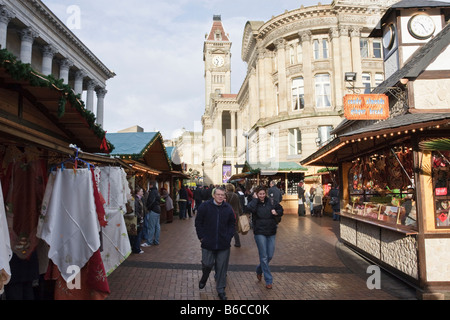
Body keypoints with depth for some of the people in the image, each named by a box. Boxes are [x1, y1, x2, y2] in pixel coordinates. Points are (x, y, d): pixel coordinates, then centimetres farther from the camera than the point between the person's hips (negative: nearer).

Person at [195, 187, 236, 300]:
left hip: (224, 245, 2)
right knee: (207, 264, 5)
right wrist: (201, 237, -4)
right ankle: (204, 278, 40)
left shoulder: (228, 208, 2)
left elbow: (232, 224, 12)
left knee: (222, 268, 7)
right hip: (208, 244, -1)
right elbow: (198, 222, 1)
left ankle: (221, 290, 25)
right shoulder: (205, 206, -5)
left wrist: (229, 237, 2)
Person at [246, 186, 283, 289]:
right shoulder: (254, 203, -7)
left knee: (270, 256, 11)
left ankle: (259, 270, 39)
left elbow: (281, 210, 12)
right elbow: (250, 208, -30)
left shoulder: (271, 202, 0)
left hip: (271, 232, 4)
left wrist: (277, 212, -9)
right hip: (260, 233, -3)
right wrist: (255, 199, -18)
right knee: (264, 257, 0)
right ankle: (268, 280, 12)